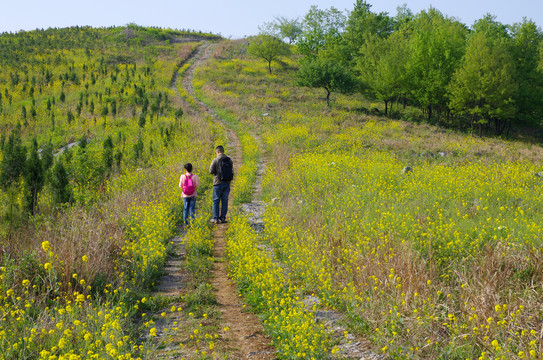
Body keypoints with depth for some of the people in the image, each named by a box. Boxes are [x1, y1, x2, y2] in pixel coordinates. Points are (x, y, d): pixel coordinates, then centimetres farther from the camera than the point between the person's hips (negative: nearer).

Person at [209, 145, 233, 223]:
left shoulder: (215, 160, -11)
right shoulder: (229, 160, 2)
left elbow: (211, 171, -7)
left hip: (218, 183, -4)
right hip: (227, 183, 4)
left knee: (216, 201, 4)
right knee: (224, 201, 10)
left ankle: (216, 219, 3)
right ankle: (223, 218, 11)